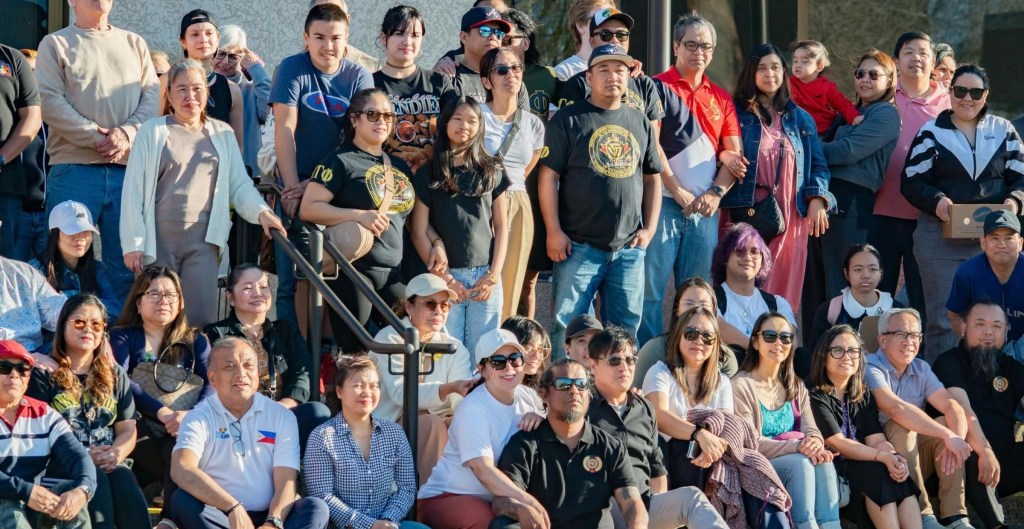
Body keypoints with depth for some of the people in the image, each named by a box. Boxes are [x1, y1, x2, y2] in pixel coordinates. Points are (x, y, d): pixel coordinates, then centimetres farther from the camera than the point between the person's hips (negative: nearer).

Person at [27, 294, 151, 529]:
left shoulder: (115, 375, 22)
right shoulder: (44, 375, 9)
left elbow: (127, 430, 17)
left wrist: (115, 455, -8)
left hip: (109, 464, 3)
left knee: (123, 479, -34)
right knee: (95, 479, -37)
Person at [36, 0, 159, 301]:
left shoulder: (134, 44, 19)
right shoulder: (56, 44, 8)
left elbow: (153, 96, 9)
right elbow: (50, 101, -4)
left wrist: (127, 133, -10)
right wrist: (95, 137, -12)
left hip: (127, 169, 3)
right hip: (74, 169, -3)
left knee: (127, 264, 3)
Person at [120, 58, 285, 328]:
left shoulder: (222, 134, 13)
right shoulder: (152, 131, 4)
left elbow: (239, 184, 11)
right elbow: (133, 190, 3)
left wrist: (261, 211, -10)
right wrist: (133, 244, -3)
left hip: (203, 240, 2)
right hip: (158, 239, -2)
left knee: (203, 318, -7)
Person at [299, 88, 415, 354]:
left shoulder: (399, 167, 18)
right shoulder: (341, 161, -3)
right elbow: (308, 209, -12)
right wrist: (358, 215, -21)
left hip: (394, 272, 7)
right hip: (353, 270, -6)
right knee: (355, 351, -5)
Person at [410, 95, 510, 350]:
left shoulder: (492, 171, 11)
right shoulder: (428, 174, 6)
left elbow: (501, 226, 10)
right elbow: (419, 232, 2)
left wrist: (494, 275, -1)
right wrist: (443, 277, -5)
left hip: (485, 275, 1)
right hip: (445, 274, -1)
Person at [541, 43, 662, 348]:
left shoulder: (640, 123, 13)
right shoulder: (569, 120, 0)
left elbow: (651, 179, 18)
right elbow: (548, 177, -4)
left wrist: (649, 228, 7)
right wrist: (554, 232, -10)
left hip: (629, 248, 4)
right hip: (579, 245, -4)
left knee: (626, 328, 8)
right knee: (568, 327, -4)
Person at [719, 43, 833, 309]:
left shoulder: (801, 119, 17)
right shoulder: (737, 113, 6)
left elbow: (818, 165, 15)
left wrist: (817, 199, 0)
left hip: (791, 217, 3)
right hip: (745, 214, -3)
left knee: (783, 288, 0)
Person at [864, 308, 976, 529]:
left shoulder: (921, 368, 7)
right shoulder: (870, 369, -16)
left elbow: (951, 406, -6)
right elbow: (897, 409, -32)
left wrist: (956, 439, -29)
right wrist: (947, 436, -36)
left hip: (917, 457, 6)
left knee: (949, 424, -14)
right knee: (903, 427, -31)